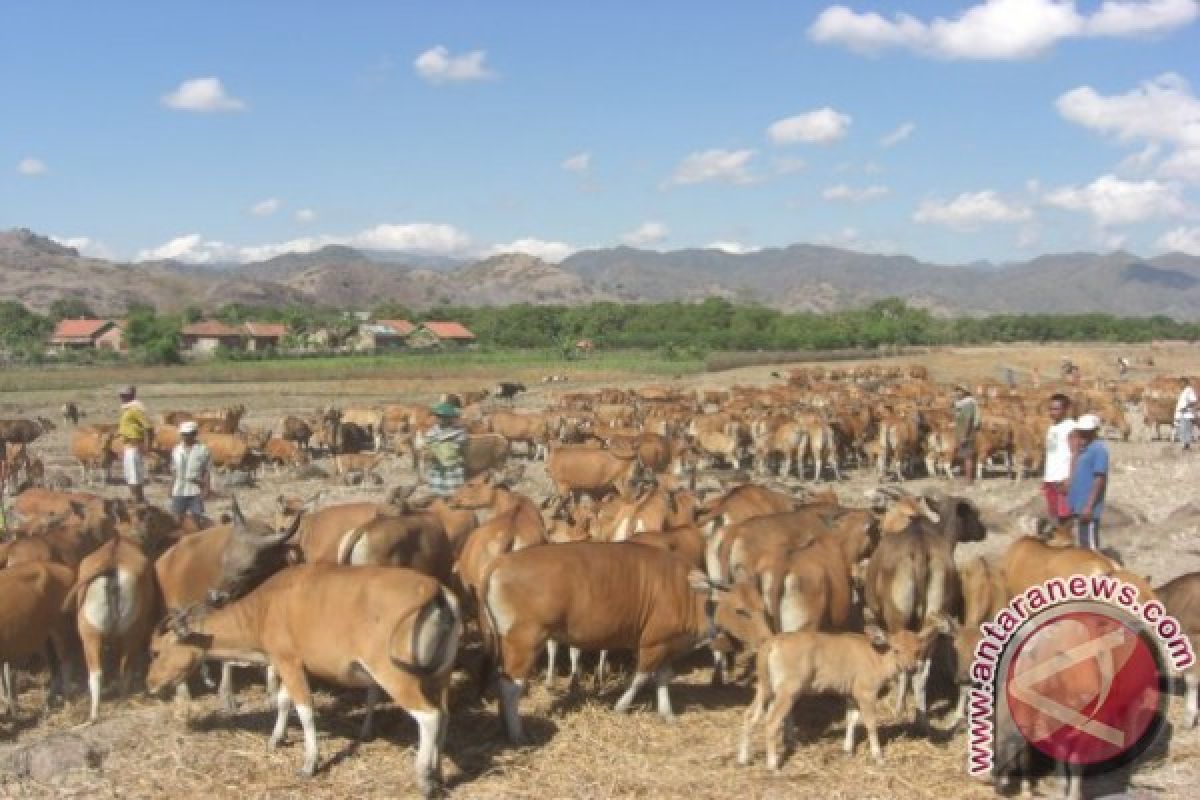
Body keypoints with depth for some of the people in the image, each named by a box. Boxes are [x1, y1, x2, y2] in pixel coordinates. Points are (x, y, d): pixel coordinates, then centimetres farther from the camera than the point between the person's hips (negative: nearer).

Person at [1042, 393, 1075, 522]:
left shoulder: (1070, 427, -8)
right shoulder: (1052, 428, 19)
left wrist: (1069, 479, -21)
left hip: (1063, 479, -9)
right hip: (1050, 479, 9)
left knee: (1064, 516, -9)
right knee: (1054, 516, 9)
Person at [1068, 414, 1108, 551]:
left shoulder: (1098, 449, -13)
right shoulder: (1083, 449, 16)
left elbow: (1100, 480, -19)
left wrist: (1089, 506, -21)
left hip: (1088, 508, -10)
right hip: (1078, 506, 10)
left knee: (1091, 545, -6)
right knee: (1082, 544, 14)